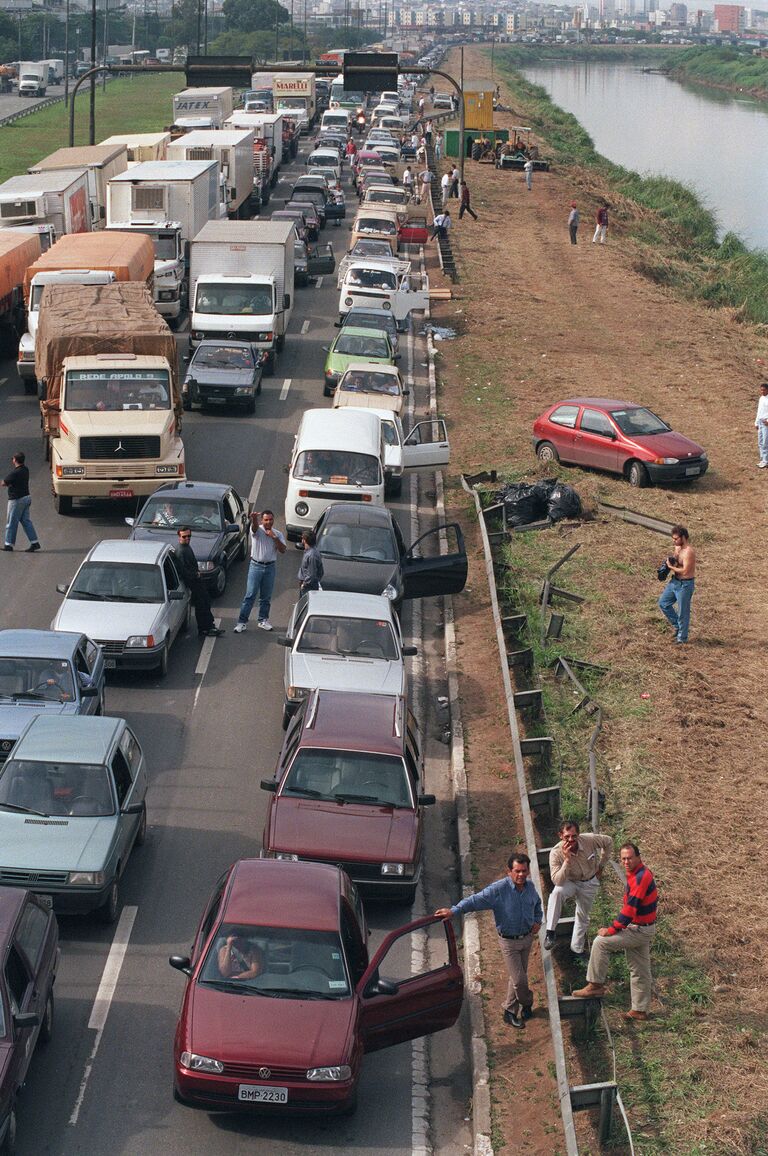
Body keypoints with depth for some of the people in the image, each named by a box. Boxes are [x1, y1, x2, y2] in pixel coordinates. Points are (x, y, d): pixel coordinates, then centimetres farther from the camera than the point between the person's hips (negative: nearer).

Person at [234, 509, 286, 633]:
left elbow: (283, 550, -4)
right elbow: (255, 526, -31)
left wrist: (274, 537, -16)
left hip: (270, 567, 4)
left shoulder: (278, 534, 6)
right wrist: (254, 518, -55)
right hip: (256, 566, -3)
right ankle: (242, 622, -4)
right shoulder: (257, 530, -6)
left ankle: (263, 620, 24)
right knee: (250, 595, -6)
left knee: (266, 597, 11)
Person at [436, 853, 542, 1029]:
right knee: (519, 979, -4)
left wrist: (538, 921, 1)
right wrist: (453, 910, -43)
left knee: (518, 976, 15)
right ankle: (527, 1004, 24)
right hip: (509, 941, -5)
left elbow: (537, 904, 17)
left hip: (527, 938, 5)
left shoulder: (530, 887, -5)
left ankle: (510, 1011, 31)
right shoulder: (499, 889, -24)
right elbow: (475, 900, -31)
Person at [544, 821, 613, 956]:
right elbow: (557, 881, -37)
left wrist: (601, 865, 0)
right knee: (557, 892, -35)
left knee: (583, 916, 13)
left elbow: (609, 841, -5)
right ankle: (550, 933, -31)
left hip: (589, 883, 2)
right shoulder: (556, 853, -32)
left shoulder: (589, 840, -27)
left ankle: (577, 949, 34)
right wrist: (567, 859, -48)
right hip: (569, 883, -2)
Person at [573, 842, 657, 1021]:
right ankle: (640, 1010, 23)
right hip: (640, 928, 10)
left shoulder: (641, 877, -23)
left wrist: (612, 930, -20)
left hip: (640, 930, -10)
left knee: (601, 942, -14)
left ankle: (595, 985, -7)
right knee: (639, 971, 15)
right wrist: (617, 926, 12)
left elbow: (629, 908, -26)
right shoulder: (636, 874, 10)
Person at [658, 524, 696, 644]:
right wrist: (670, 561, -5)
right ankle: (677, 626, 30)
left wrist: (672, 567, -16)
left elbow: (685, 571, -29)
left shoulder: (689, 552, -25)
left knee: (683, 611, 4)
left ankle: (682, 637, 18)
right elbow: (672, 561, 18)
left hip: (685, 585, -9)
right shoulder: (677, 547, 3)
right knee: (663, 603, 16)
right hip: (674, 581, 9)